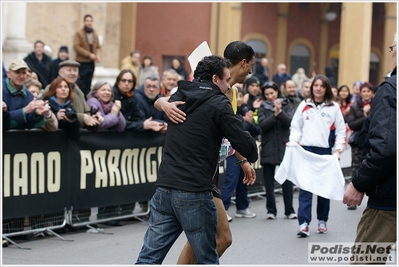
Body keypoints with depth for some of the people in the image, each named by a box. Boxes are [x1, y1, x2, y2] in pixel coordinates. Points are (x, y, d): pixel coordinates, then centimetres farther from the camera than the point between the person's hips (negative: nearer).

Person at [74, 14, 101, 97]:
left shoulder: (95, 34, 13)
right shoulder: (79, 33, -4)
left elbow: (98, 47, 17)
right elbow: (76, 47, -12)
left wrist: (97, 54, -5)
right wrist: (89, 54, -16)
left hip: (91, 62, 5)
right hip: (82, 62, -5)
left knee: (88, 84, 8)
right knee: (81, 85, -7)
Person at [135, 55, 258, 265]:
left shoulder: (177, 97, 13)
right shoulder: (218, 104, -6)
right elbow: (244, 143, -7)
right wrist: (251, 159, 14)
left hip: (164, 189, 6)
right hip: (194, 194, -6)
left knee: (149, 257, 5)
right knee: (206, 260, 8)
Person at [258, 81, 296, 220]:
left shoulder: (286, 105, 6)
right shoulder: (263, 108, 6)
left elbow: (290, 122, -8)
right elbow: (262, 125, -9)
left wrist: (280, 112, -20)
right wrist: (274, 114, -19)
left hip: (284, 147, 0)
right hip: (268, 149, 1)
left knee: (287, 180, 0)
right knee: (269, 181, 3)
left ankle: (289, 210, 9)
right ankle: (271, 210, 12)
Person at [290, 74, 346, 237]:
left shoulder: (333, 107, 7)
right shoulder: (304, 106, 10)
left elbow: (340, 131, 7)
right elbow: (296, 127, 13)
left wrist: (338, 149, -3)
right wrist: (294, 141, -4)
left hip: (325, 152, 0)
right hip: (305, 150, 0)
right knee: (305, 188, -8)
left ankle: (322, 221, 21)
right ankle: (304, 223, -12)